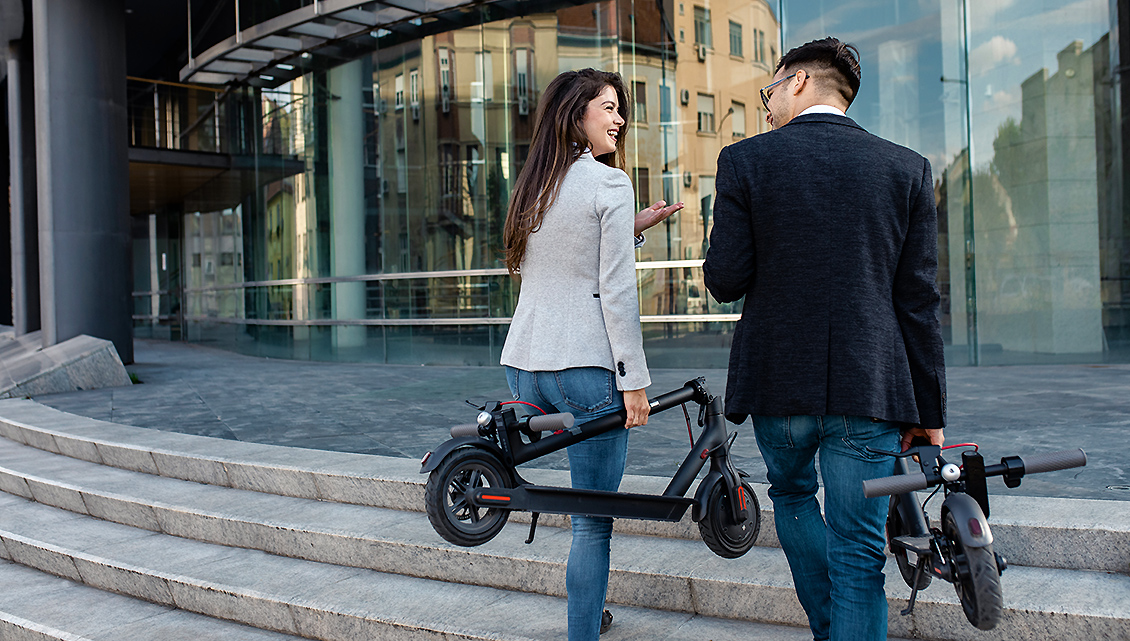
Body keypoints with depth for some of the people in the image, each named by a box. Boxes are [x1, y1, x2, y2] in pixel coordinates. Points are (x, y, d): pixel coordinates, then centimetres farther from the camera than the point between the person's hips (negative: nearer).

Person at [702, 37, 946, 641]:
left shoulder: (744, 159, -3)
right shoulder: (907, 167, 3)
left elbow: (726, 280, -7)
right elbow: (919, 301, 1)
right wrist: (929, 410, 7)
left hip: (779, 382, 0)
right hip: (870, 385, 1)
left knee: (792, 495, 27)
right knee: (858, 552, 8)